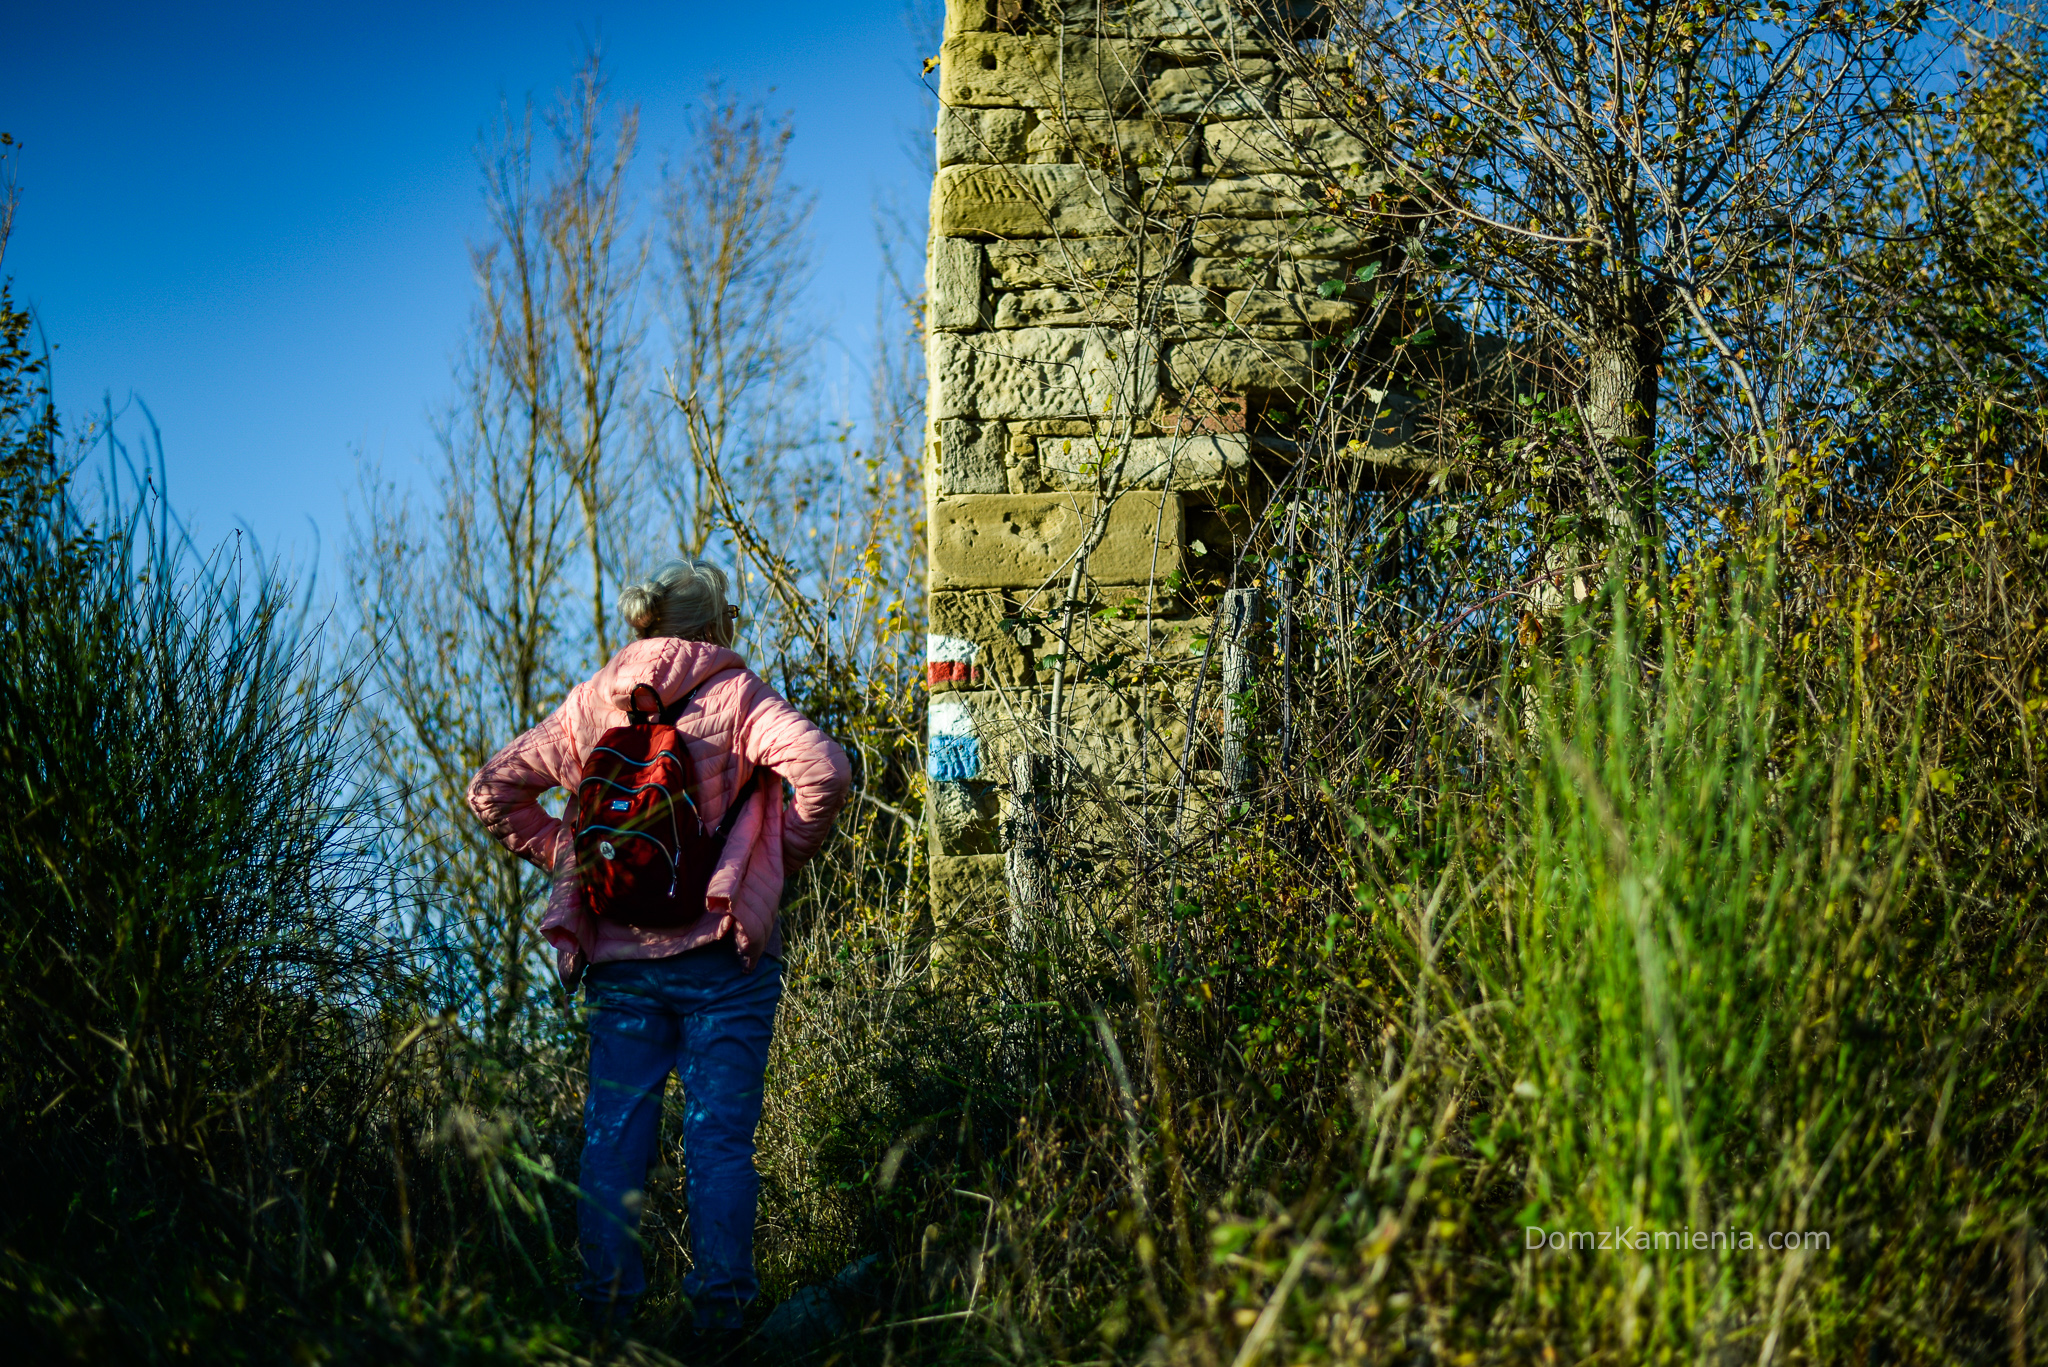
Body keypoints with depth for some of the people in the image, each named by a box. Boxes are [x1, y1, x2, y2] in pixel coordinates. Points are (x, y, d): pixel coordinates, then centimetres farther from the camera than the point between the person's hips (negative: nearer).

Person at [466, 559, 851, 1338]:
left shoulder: (590, 705, 9)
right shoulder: (735, 696, -2)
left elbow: (493, 790, 11)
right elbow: (823, 770, -17)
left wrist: (562, 853, 15)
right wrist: (784, 857, -2)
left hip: (619, 959, 3)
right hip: (720, 956, -3)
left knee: (612, 1133, 5)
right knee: (718, 1133, -1)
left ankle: (606, 1297, 2)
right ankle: (719, 1298, -4)